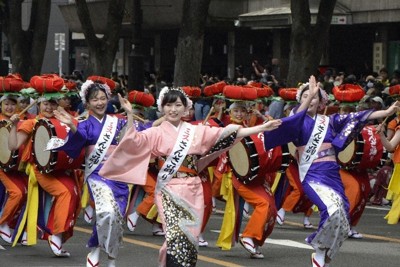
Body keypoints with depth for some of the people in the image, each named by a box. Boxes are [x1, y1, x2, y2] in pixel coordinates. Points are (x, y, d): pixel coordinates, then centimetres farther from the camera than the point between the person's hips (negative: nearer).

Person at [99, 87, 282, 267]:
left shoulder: (196, 131, 11)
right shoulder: (157, 133, 3)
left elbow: (229, 134, 9)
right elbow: (134, 140, -12)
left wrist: (262, 128, 4)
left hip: (192, 190, 3)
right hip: (170, 190, -3)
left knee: (190, 236, 1)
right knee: (177, 235, -16)